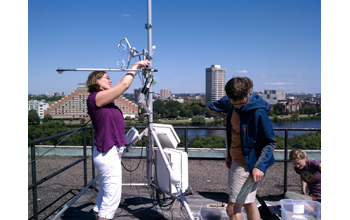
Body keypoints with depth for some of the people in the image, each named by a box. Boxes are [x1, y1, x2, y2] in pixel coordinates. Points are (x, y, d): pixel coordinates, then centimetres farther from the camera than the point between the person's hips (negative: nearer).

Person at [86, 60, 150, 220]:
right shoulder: (95, 98, -13)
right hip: (107, 154, -10)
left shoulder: (107, 99, 12)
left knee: (105, 193, 19)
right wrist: (136, 65, -3)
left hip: (112, 152, 10)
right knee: (112, 196, -2)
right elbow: (124, 85, -12)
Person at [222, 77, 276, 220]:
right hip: (236, 162, 8)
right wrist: (230, 155, 18)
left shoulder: (258, 112, -22)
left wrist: (260, 166, -24)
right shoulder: (234, 108, 3)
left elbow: (270, 142, -17)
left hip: (247, 165, -8)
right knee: (249, 204, 19)